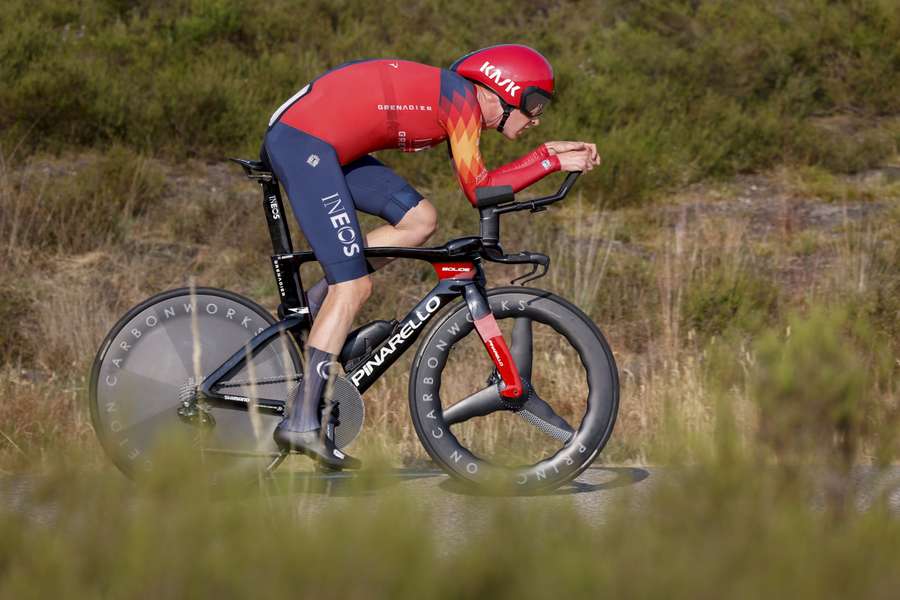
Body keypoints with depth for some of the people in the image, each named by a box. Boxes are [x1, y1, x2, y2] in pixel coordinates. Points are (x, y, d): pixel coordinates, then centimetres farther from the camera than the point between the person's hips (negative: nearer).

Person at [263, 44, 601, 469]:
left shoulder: (459, 101, 16)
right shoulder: (462, 99, -11)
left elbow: (477, 182, 16)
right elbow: (479, 189, -13)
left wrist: (549, 156, 13)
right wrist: (554, 161, -6)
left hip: (313, 143, 10)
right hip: (303, 143, -10)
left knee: (419, 220, 7)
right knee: (354, 286, -11)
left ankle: (315, 304, 9)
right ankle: (302, 422, -12)